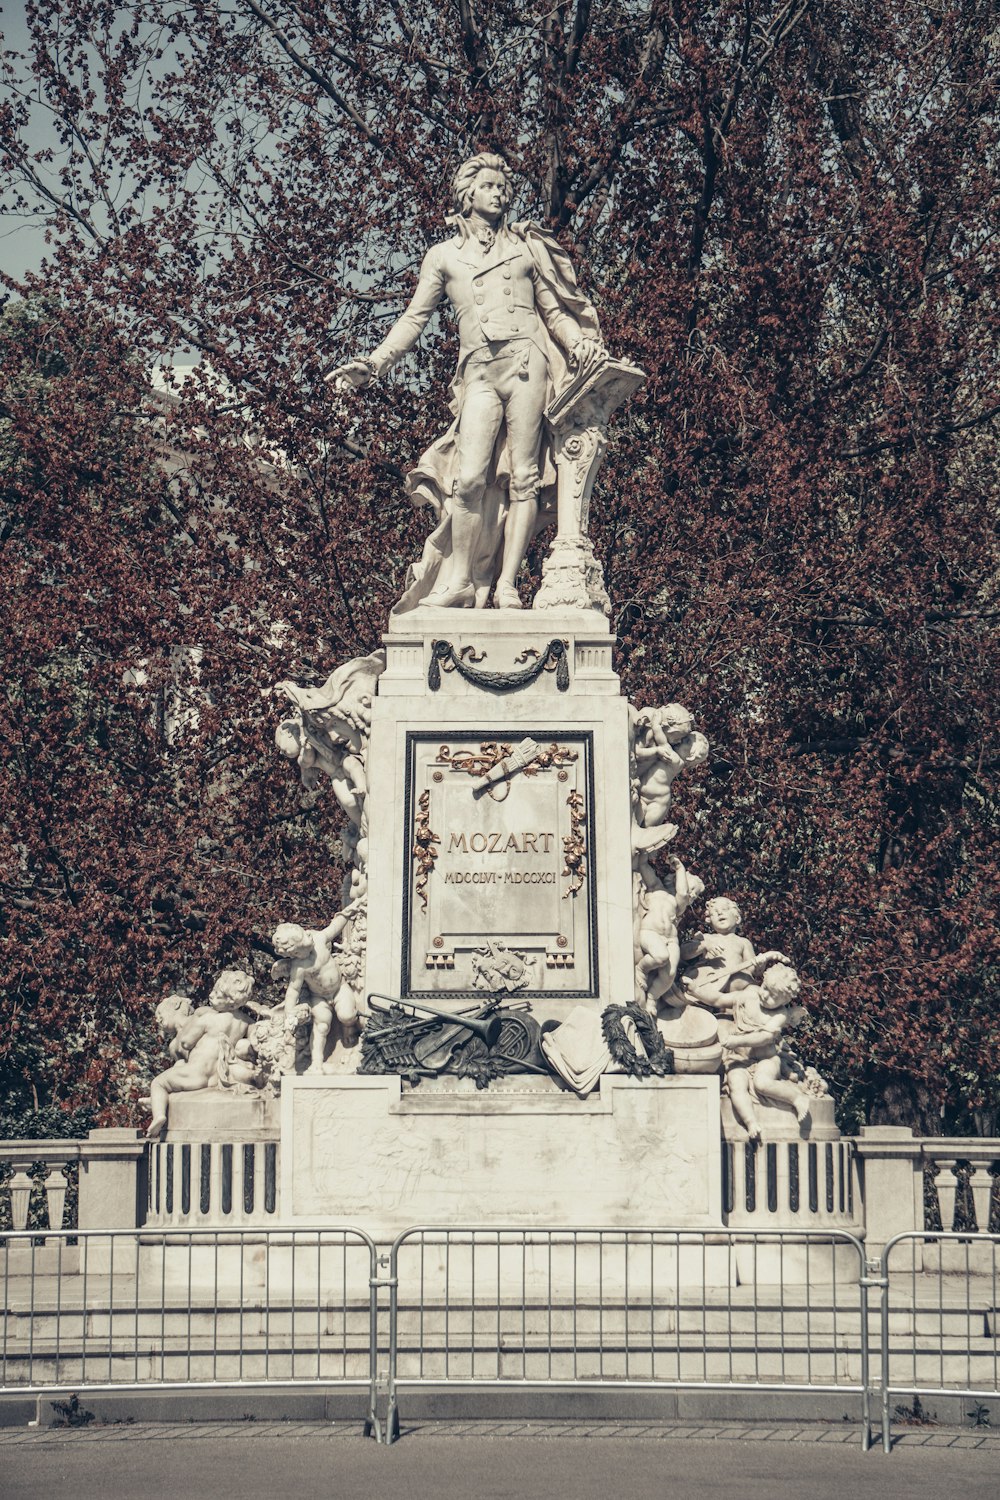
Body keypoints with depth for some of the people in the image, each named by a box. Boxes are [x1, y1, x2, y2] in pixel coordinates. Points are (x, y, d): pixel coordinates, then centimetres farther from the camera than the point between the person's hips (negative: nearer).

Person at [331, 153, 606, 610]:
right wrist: (372, 364, 5)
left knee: (522, 477, -8)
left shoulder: (525, 247, 21)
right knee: (470, 477, -13)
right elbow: (414, 319, 17)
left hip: (525, 363, 0)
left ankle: (507, 585, -9)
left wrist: (580, 343, -3)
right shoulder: (443, 256, 21)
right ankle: (460, 580, -8)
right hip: (479, 372, 0)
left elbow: (554, 311, 17)